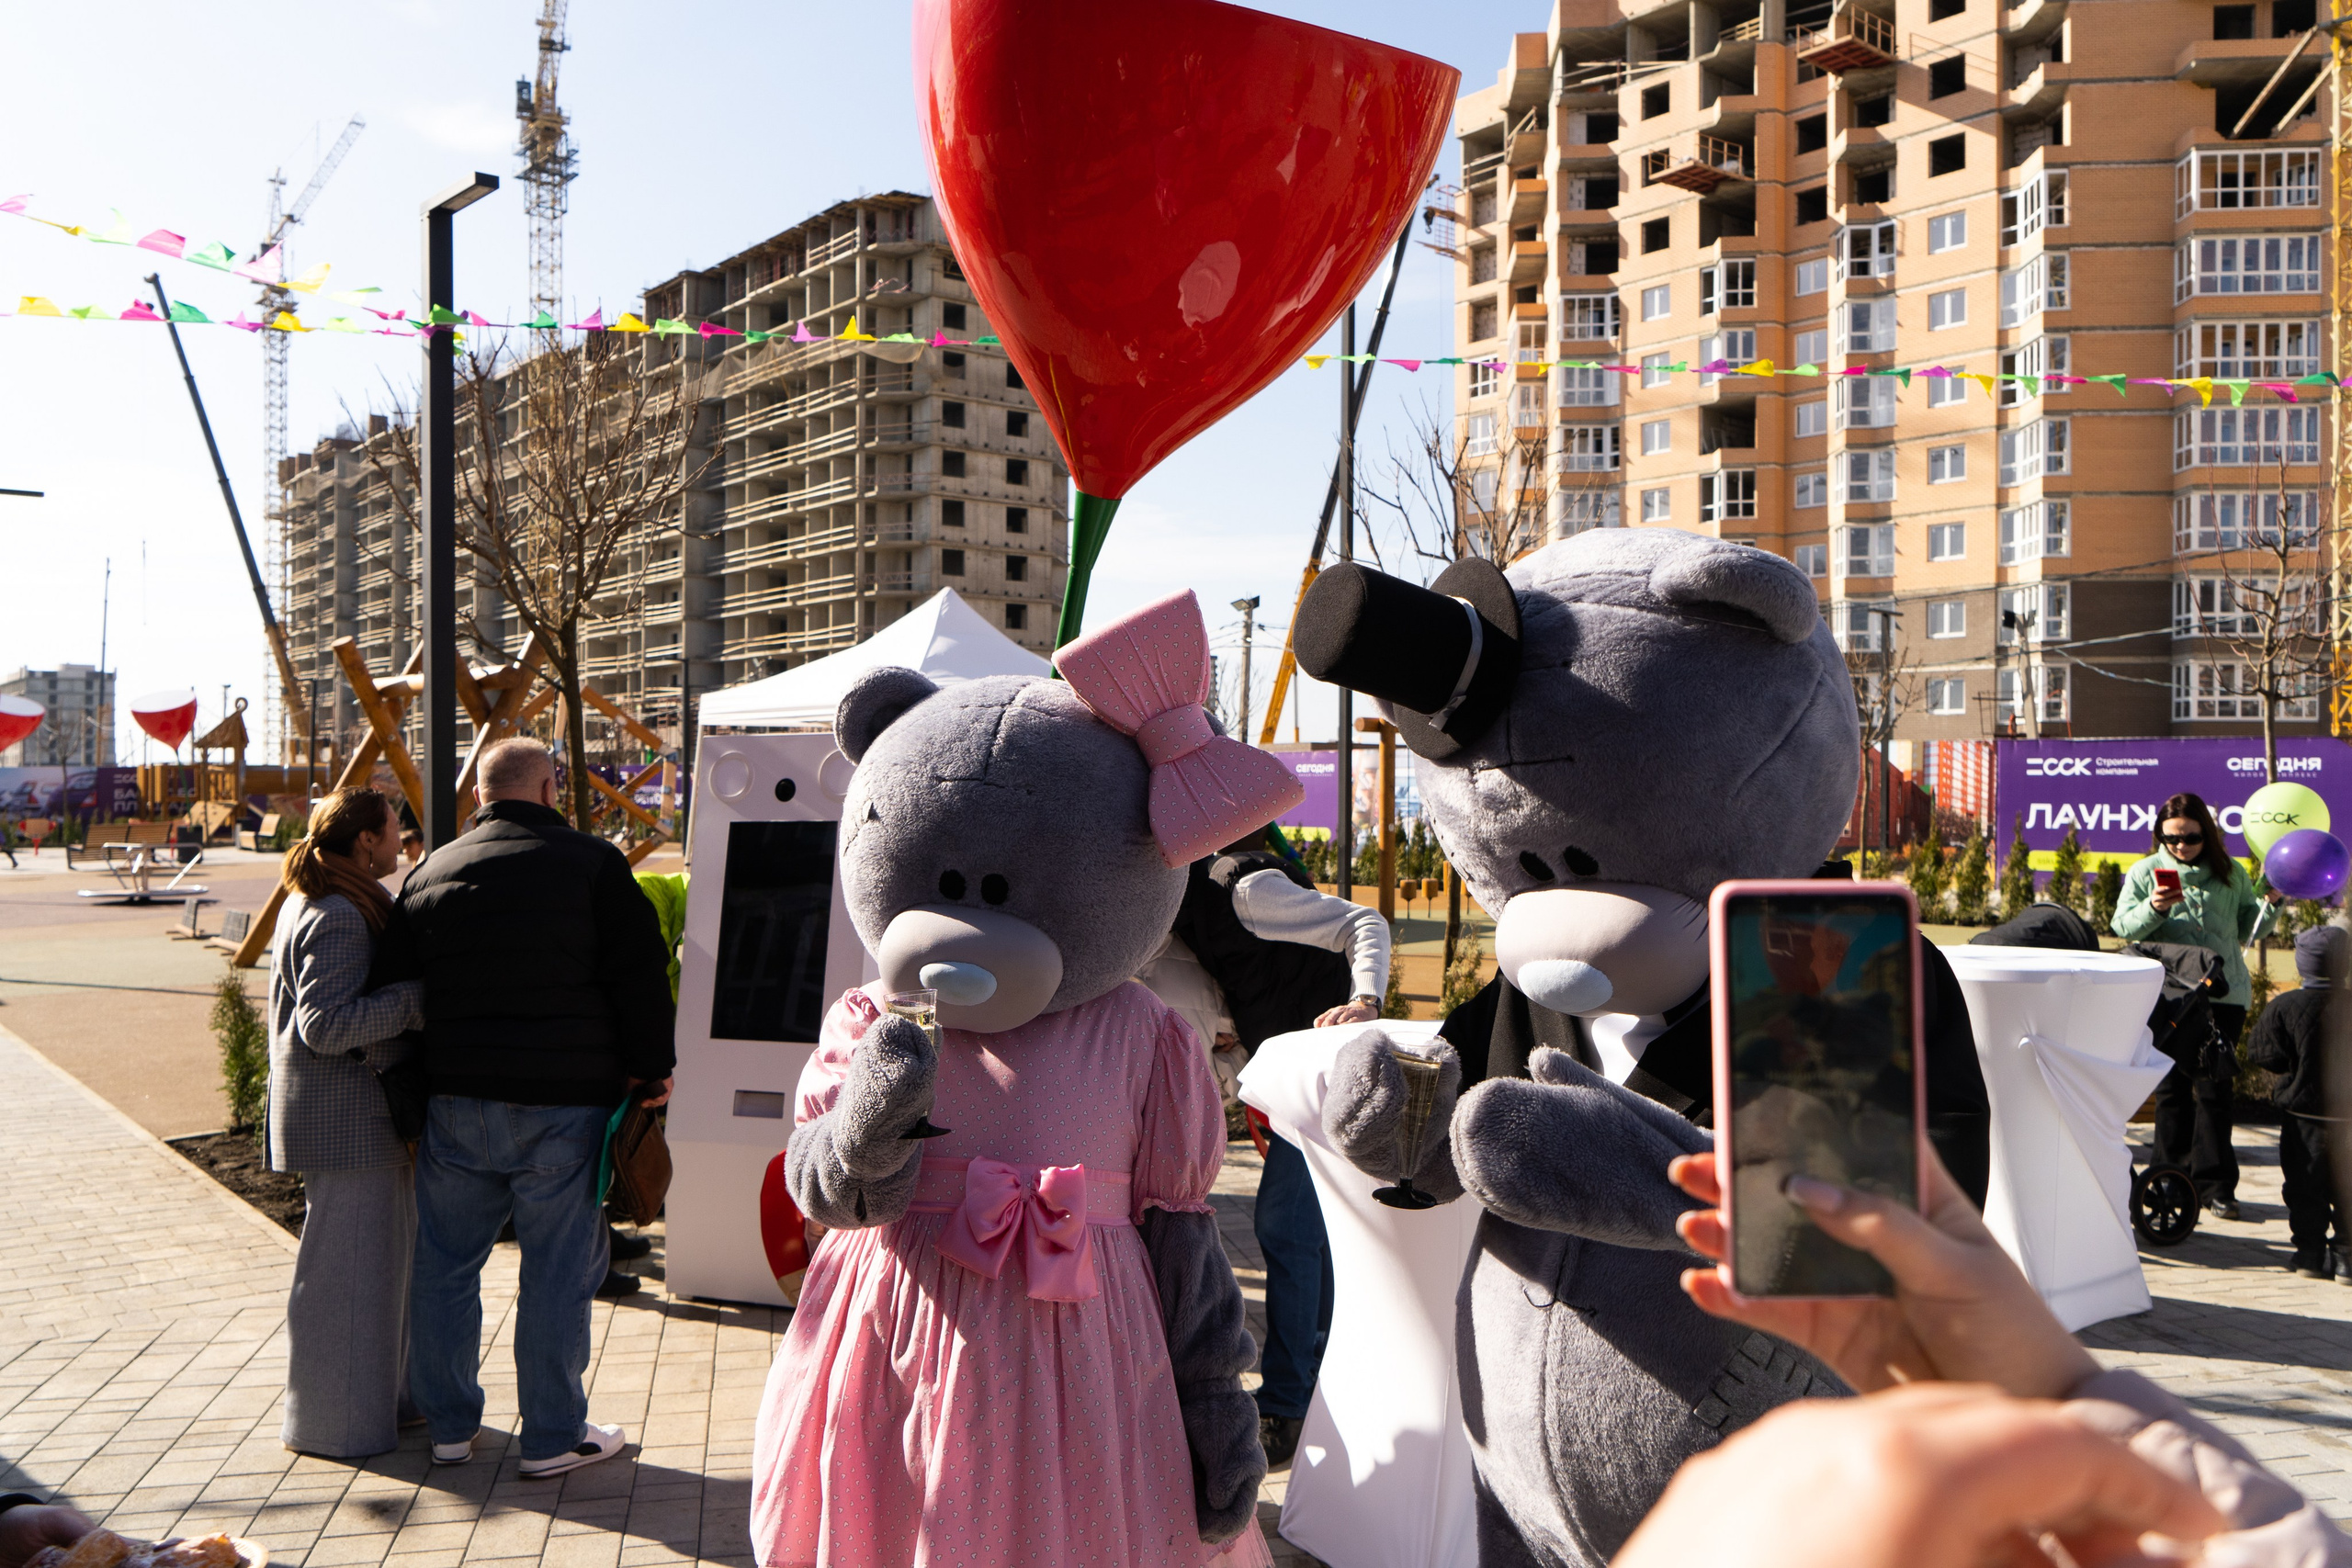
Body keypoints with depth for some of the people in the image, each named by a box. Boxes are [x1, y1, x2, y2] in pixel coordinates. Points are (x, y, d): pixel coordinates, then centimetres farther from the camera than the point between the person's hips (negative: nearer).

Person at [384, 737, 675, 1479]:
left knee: (444, 1263, 16)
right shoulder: (593, 864, -5)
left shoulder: (428, 874, 8)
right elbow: (639, 976, -7)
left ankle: (449, 1424, 26)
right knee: (559, 1271, 4)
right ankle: (553, 1436, 11)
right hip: (565, 1101, -4)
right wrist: (652, 1069, 3)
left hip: (456, 1101, 4)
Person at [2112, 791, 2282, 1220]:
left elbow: (2247, 928, 16)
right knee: (2172, 1087, 6)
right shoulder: (2145, 872, 5)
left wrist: (2270, 903, -1)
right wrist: (2152, 909, -21)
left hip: (2224, 994, 1)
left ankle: (2215, 1183, 7)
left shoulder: (2230, 874, 9)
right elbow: (2122, 926, -3)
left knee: (2215, 1088, 1)